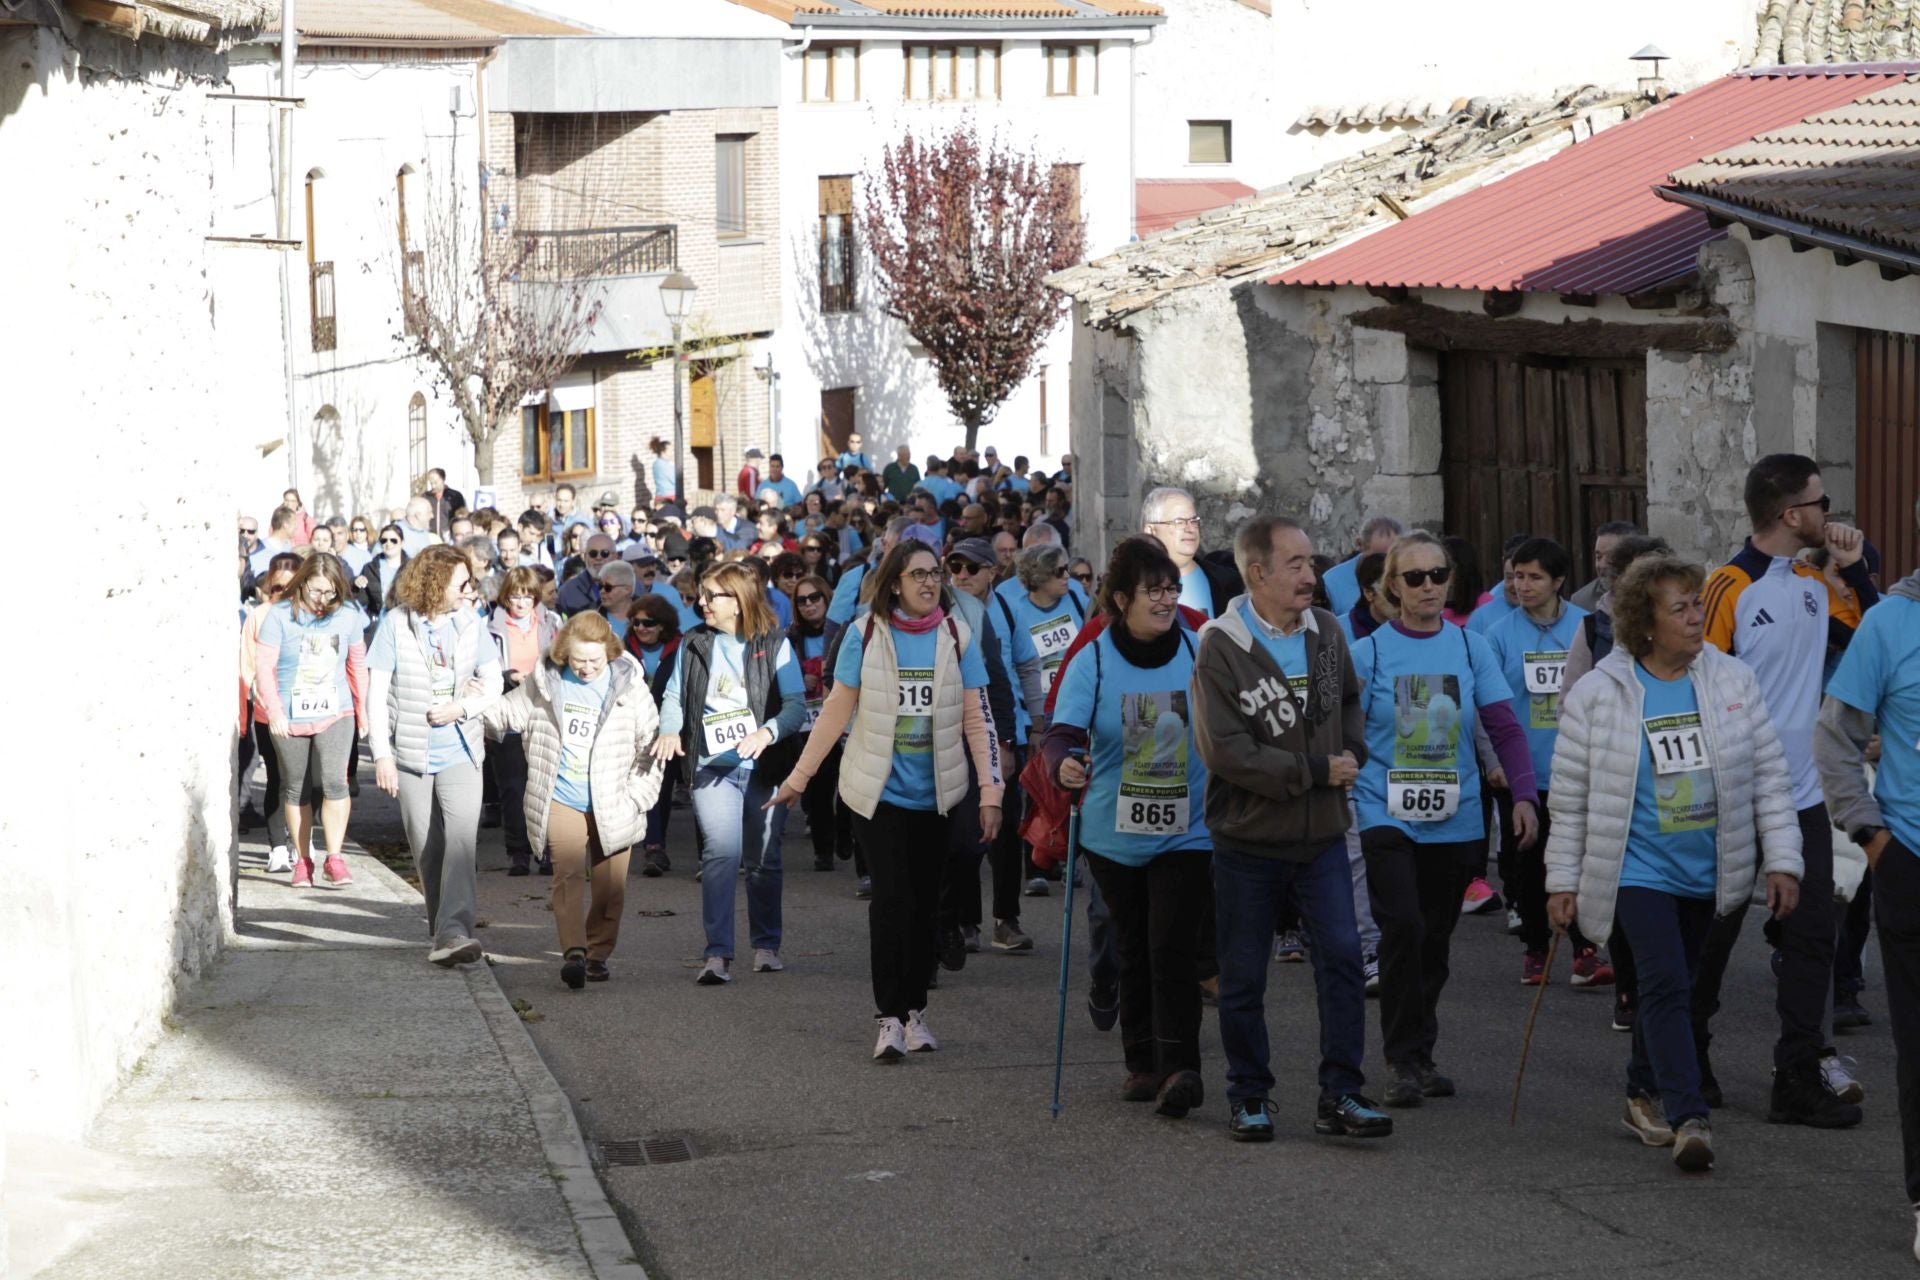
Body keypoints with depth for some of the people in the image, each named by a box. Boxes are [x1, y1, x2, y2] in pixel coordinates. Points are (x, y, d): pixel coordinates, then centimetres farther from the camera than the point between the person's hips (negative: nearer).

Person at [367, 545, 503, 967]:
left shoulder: (469, 622, 2)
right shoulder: (396, 624, -6)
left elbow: (493, 683, 8)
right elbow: (376, 694, -5)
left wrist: (462, 707, -11)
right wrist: (382, 754, -11)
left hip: (460, 754, 1)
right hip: (412, 754, -1)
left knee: (460, 840, -17)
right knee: (427, 850, 7)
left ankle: (454, 932, -25)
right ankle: (445, 934, 21)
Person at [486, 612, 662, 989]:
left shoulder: (629, 686, -1)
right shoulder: (545, 683, 2)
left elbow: (650, 745, 4)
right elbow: (505, 713, 16)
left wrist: (636, 797, -3)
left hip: (611, 807, 0)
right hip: (561, 802, 0)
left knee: (609, 885, 6)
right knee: (569, 874, -17)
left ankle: (598, 953, 21)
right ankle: (573, 951, -24)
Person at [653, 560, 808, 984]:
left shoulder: (774, 645, 0)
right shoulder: (694, 644, 10)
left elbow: (796, 705, -6)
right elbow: (674, 695, 12)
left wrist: (767, 733, -23)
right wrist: (669, 730, -9)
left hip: (764, 766, -1)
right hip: (713, 767, 1)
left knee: (764, 859, 9)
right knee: (721, 852, -16)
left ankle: (767, 945, 25)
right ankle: (718, 953, -17)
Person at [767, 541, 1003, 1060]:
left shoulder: (957, 637, -1)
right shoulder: (864, 635, -5)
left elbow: (976, 719, -1)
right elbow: (836, 711, 1)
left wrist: (990, 791, -6)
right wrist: (798, 777, 2)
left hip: (935, 794, 2)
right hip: (878, 790, -2)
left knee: (924, 901, 8)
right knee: (892, 898, -12)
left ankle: (915, 1009, 20)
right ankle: (890, 1016, -8)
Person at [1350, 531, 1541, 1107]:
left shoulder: (1471, 649, 4)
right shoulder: (1368, 653, -2)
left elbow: (1505, 729, 3)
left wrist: (1524, 795, -7)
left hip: (1455, 819, 3)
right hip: (1387, 815, -3)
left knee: (1436, 940, 10)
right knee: (1403, 926, -17)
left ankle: (1421, 1054, 23)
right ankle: (1405, 1061, -7)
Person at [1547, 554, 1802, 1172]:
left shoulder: (1733, 682, 1)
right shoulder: (1598, 695, -6)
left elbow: (1769, 775, 4)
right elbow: (1570, 796, 0)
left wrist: (1782, 860, -1)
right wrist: (1563, 881, -1)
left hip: (1708, 873, 3)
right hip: (1637, 871, -3)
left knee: (1670, 984, 13)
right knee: (1665, 983, -16)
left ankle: (1645, 1093, 32)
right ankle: (1688, 1119, -18)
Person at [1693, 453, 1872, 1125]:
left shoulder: (1815, 584, 9)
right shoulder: (1729, 587, -13)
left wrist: (1854, 568, 4)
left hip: (1803, 798, 6)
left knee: (1810, 937, 2)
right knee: (1712, 936, 7)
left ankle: (1800, 1077, 5)